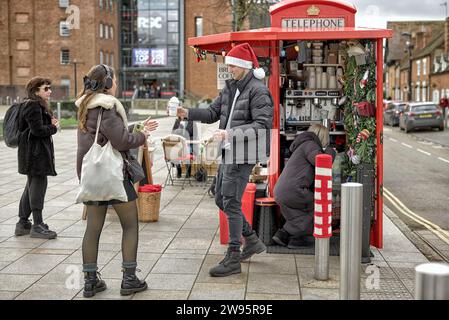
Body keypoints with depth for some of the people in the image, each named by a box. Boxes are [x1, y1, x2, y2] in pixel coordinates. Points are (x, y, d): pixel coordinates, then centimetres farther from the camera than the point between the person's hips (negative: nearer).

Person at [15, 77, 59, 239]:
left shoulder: (39, 106, 18)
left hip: (35, 151, 11)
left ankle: (22, 224, 21)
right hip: (35, 151, -11)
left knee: (32, 186, 14)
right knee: (39, 184, -6)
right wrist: (53, 127, -6)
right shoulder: (33, 106, -15)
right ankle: (37, 226, -1)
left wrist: (51, 123, -1)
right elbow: (38, 130, -21)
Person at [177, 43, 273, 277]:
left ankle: (233, 259, 1)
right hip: (228, 152, 9)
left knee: (231, 203, -8)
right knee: (220, 199, 16)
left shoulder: (258, 91, -13)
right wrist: (188, 113, -1)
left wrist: (231, 133, -27)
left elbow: (262, 125, -20)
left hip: (243, 155, -9)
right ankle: (252, 241, 30)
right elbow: (213, 112, 15)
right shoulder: (230, 88, 13)